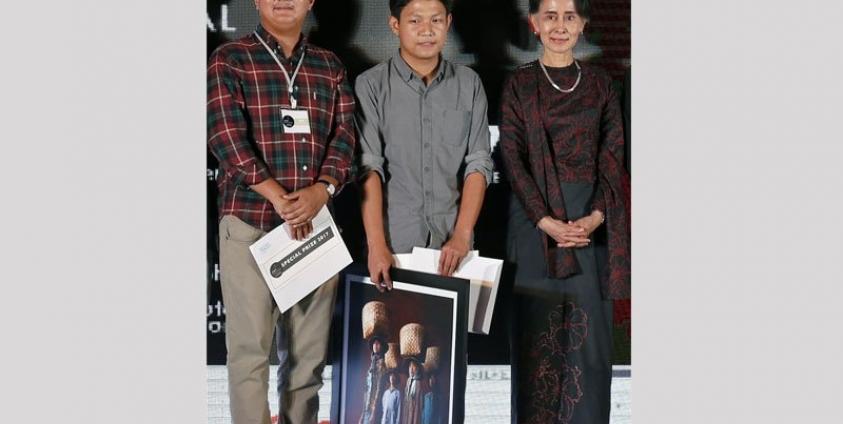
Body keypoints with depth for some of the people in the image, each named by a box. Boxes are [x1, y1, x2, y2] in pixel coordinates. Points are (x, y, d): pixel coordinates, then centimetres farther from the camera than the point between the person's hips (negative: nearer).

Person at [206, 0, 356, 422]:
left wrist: (321, 190, -13)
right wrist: (278, 197, -16)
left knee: (311, 348, 7)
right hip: (250, 223, -3)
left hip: (316, 222, 4)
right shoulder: (230, 59, 3)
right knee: (250, 347, -3)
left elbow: (344, 134, 6)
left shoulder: (329, 65, 14)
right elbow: (226, 134, -9)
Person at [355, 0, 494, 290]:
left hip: (452, 244, 2)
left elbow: (478, 164, 1)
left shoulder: (469, 85, 5)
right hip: (393, 243, -2)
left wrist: (462, 235, -10)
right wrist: (376, 245, -16)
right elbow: (368, 168, -8)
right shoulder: (371, 86, -3)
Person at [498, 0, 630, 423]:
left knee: (589, 326, 2)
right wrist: (546, 221, -14)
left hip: (592, 220, 2)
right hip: (535, 218, -2)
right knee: (536, 328, 1)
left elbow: (612, 155, 3)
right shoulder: (519, 84, 3)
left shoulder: (600, 83, 9)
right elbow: (512, 157, -4)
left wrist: (597, 216, -13)